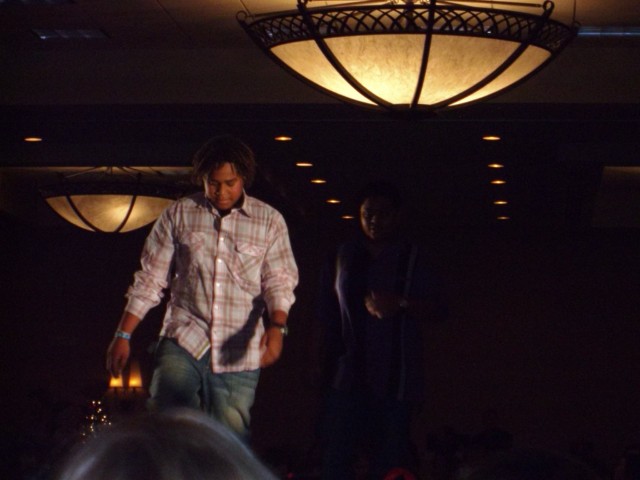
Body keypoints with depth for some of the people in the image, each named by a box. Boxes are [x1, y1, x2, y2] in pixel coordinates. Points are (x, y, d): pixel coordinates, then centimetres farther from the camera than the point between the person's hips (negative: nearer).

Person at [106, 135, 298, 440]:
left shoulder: (269, 221, 4)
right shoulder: (178, 215, 6)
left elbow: (279, 281, 2)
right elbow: (150, 279, 7)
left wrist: (277, 327, -18)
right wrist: (123, 335, 1)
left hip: (239, 354, 0)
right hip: (183, 342, 0)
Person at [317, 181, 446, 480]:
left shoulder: (413, 259, 6)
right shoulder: (343, 258, 13)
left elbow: (436, 309, -1)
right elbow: (325, 315, 15)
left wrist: (402, 304, -18)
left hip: (394, 377, -2)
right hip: (346, 375, 2)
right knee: (336, 453, -6)